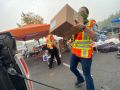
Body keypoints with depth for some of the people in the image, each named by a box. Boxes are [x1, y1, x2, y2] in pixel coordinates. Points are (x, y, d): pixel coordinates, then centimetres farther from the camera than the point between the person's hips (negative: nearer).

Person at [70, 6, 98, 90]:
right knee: (72, 68, 22)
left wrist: (83, 27, -46)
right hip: (75, 51, 7)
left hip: (85, 53, -6)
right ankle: (80, 79, 50)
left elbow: (95, 38, -31)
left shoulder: (92, 23, -12)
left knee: (87, 74, -1)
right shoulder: (76, 24, 5)